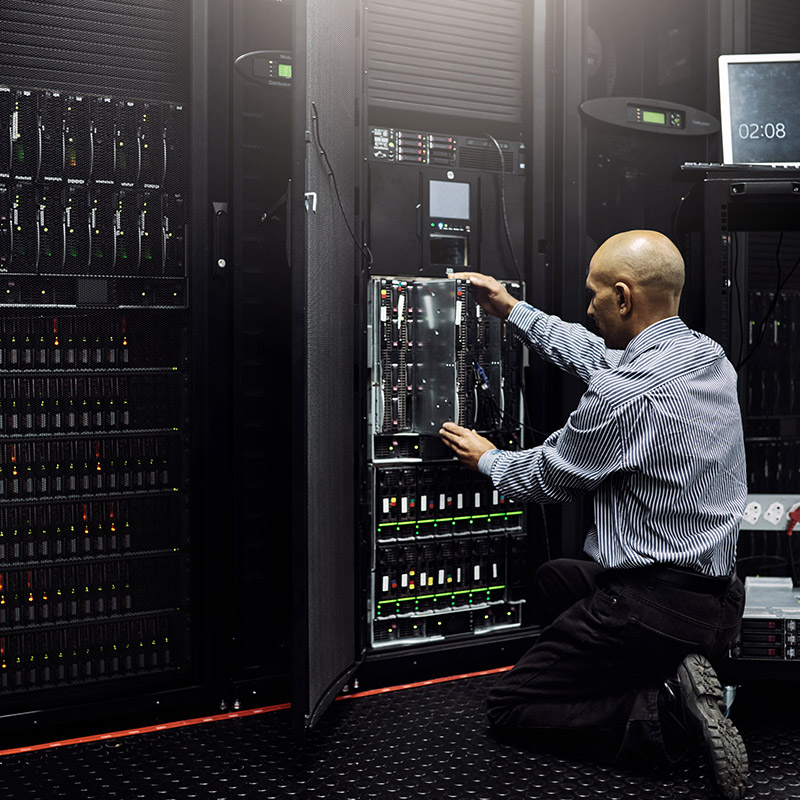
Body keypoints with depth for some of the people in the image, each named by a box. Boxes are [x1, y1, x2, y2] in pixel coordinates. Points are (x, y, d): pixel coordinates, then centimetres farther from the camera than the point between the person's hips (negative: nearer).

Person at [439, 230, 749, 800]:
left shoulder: (626, 392, -24)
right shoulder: (707, 355, 4)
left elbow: (547, 479, -7)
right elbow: (595, 355, 22)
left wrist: (486, 460, 14)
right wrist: (512, 311, 28)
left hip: (656, 608, -9)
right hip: (720, 597, 9)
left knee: (510, 708, 5)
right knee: (552, 579, 31)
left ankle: (669, 714, -11)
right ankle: (676, 677, 11)